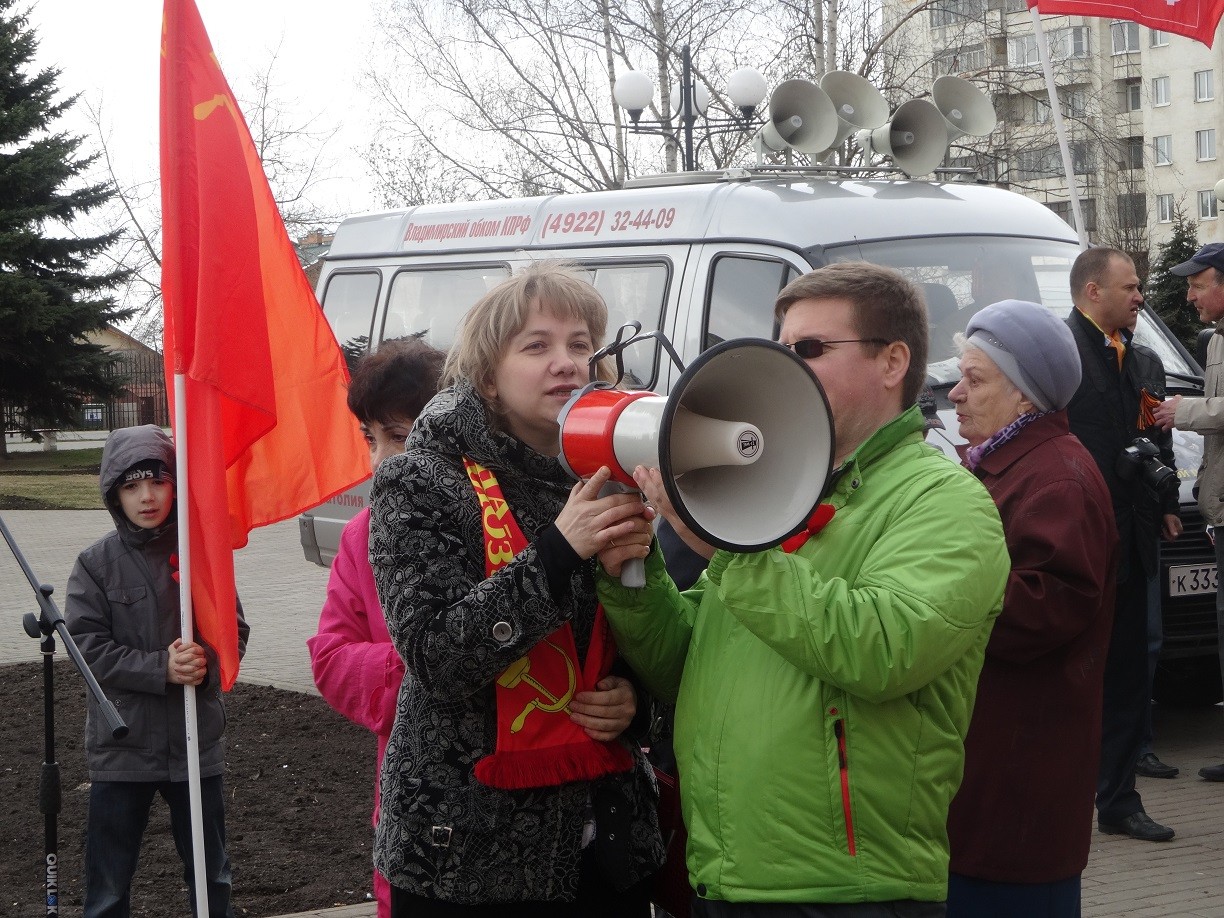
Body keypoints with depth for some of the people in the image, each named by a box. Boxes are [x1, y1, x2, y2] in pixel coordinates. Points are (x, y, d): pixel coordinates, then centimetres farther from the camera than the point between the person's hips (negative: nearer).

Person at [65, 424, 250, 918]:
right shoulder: (96, 563, -5)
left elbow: (235, 630, 2)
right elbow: (87, 646, -10)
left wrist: (204, 661, -19)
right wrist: (161, 669, -21)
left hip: (196, 740, 2)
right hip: (121, 744, -1)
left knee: (211, 872, 15)